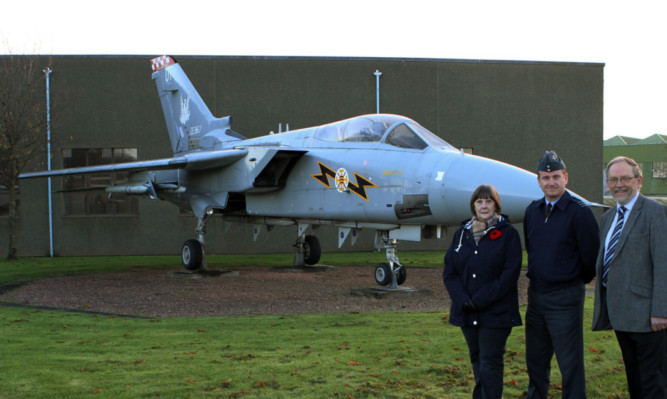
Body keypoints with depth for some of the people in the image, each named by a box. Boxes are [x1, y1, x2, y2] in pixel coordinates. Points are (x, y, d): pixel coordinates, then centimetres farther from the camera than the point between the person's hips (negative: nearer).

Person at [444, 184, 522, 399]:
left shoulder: (508, 233, -3)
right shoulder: (462, 233, 10)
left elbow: (510, 273, -10)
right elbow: (449, 271, 6)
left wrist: (480, 300, -15)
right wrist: (463, 299, -10)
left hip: (496, 313, -5)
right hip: (467, 313, 5)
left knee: (490, 362, -7)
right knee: (477, 360, 14)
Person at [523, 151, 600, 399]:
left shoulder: (579, 212, -13)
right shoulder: (532, 211, 8)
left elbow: (590, 254, -10)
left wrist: (579, 280, 3)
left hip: (565, 297, -6)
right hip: (536, 294, 6)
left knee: (570, 363, -2)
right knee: (535, 360, 16)